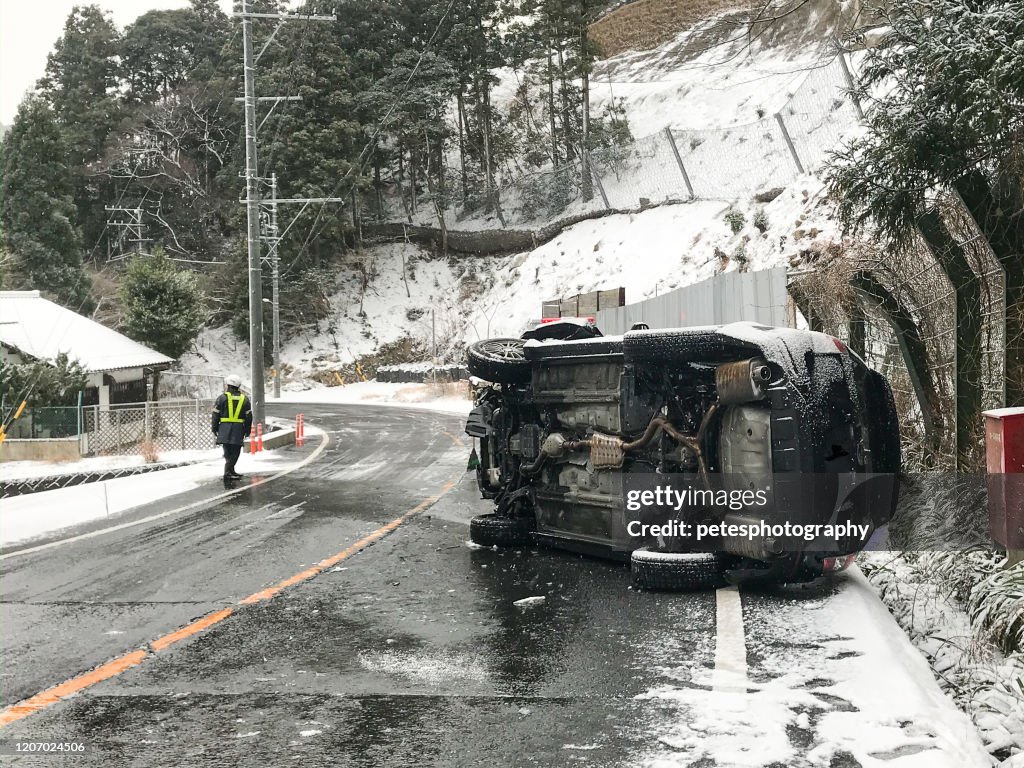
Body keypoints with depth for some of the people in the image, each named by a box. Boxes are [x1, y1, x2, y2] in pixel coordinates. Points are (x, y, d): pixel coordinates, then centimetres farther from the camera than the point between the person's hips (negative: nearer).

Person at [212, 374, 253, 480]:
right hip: (238, 429, 0)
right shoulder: (244, 399, 7)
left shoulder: (222, 398, 0)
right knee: (235, 451, 5)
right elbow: (249, 416, 7)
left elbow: (216, 415, 0)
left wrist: (215, 428, 9)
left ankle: (230, 471, 11)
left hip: (225, 428, 0)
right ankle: (228, 472, -4)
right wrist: (247, 431, 14)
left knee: (228, 452, 8)